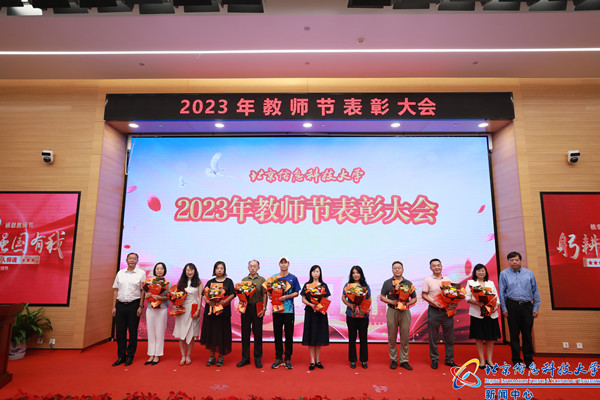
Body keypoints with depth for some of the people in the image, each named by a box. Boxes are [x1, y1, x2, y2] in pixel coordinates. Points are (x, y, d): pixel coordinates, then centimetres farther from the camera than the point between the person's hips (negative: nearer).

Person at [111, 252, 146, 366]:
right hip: (120, 305, 3)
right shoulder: (120, 273, 10)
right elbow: (116, 290, 11)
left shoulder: (141, 273, -1)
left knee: (133, 331, 3)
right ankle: (121, 356, 19)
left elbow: (143, 291, -2)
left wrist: (140, 306, -8)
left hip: (134, 305, -3)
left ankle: (130, 356, 15)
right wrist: (114, 307, 5)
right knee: (120, 331, 6)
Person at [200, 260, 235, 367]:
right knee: (210, 333, 4)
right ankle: (212, 356, 17)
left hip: (223, 311, -2)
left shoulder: (229, 281, 6)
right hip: (210, 311, 2)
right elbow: (204, 295, 5)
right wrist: (208, 301, -16)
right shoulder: (210, 282, 12)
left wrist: (224, 301, -19)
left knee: (222, 334, 0)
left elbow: (232, 295, -3)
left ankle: (221, 357, 13)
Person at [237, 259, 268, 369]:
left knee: (258, 334, 2)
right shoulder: (244, 280, 12)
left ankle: (258, 359, 12)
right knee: (245, 333, 5)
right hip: (246, 308, 2)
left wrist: (264, 308, -7)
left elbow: (264, 295, 1)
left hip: (257, 308, -2)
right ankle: (245, 358, 16)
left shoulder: (262, 280, 5)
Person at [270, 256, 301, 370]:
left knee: (289, 334, 4)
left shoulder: (293, 278, 3)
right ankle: (278, 358, 19)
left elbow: (296, 293, 2)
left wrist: (286, 297, -14)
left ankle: (288, 359, 15)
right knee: (277, 334, 7)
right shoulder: (274, 277, 7)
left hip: (289, 309, -1)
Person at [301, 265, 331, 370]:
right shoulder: (307, 285, 4)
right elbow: (303, 299, 1)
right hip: (310, 312, -1)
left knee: (319, 336, 5)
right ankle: (312, 361, 8)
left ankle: (318, 360, 17)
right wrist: (311, 305, -17)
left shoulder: (324, 285, 6)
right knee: (310, 336, 0)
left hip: (321, 312, 1)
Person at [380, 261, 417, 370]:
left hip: (405, 311, 1)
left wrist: (408, 303, -9)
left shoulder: (408, 283, 9)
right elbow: (382, 297, 4)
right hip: (392, 311, -1)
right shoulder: (387, 283, 6)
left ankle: (404, 360, 13)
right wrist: (392, 302, -11)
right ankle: (393, 360, 15)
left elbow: (414, 298, 11)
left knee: (405, 337, 2)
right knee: (392, 337, 4)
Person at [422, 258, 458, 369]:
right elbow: (424, 295, -2)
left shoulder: (448, 280, 10)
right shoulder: (428, 280, 1)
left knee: (449, 336, 8)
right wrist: (434, 302, -16)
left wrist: (454, 304, -7)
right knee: (433, 337, 3)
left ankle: (449, 359, 21)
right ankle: (434, 359, 16)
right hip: (434, 311, -3)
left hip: (447, 311, 3)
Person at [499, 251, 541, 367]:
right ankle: (516, 360, 16)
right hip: (512, 306, -1)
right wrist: (504, 309, -1)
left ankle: (529, 360, 20)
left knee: (527, 334, 6)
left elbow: (535, 291, 10)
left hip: (527, 306, 1)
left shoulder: (529, 273, 6)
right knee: (514, 334, 5)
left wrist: (536, 308, 5)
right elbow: (502, 292, 3)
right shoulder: (504, 274, 2)